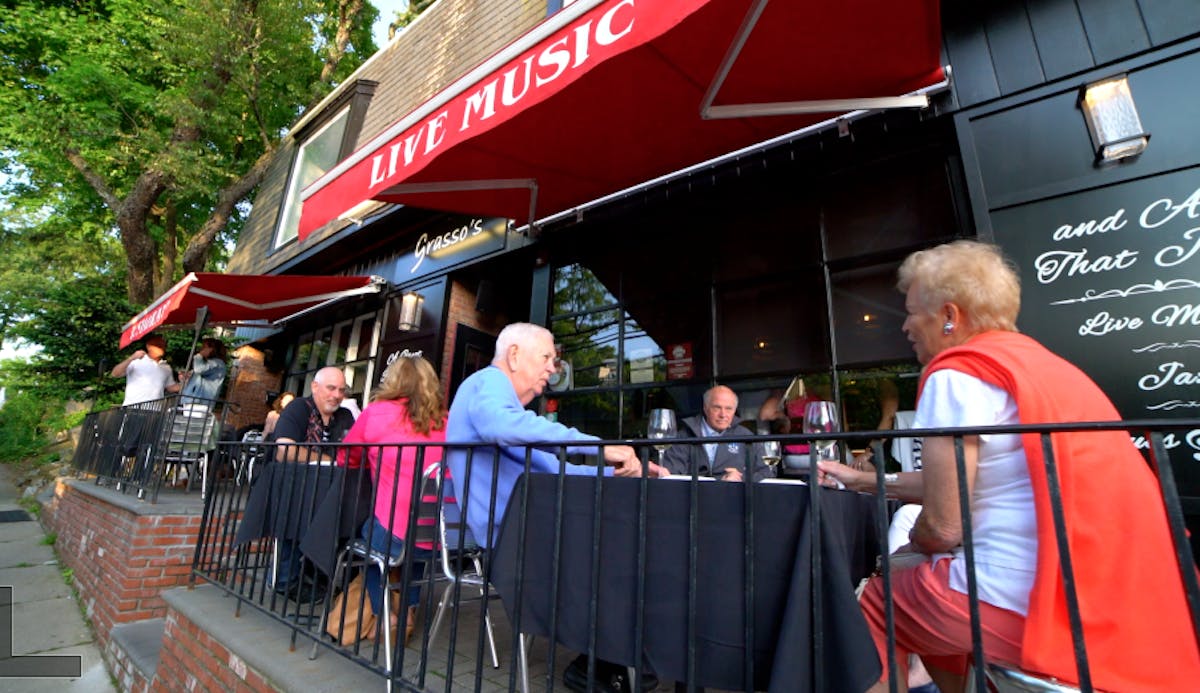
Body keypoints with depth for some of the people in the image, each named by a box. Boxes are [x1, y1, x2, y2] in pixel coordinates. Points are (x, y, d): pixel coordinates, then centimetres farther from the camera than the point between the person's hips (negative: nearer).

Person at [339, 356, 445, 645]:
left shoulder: (376, 412, 1)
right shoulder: (445, 419, 8)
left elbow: (347, 460, 17)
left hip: (396, 536, -3)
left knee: (365, 532, 29)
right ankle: (410, 610, 31)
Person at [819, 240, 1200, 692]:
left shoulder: (956, 374, -14)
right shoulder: (1035, 360, 13)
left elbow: (942, 525, -15)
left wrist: (910, 547, 7)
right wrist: (866, 481, 24)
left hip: (1028, 600, -8)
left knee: (872, 603, 8)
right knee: (917, 576, 23)